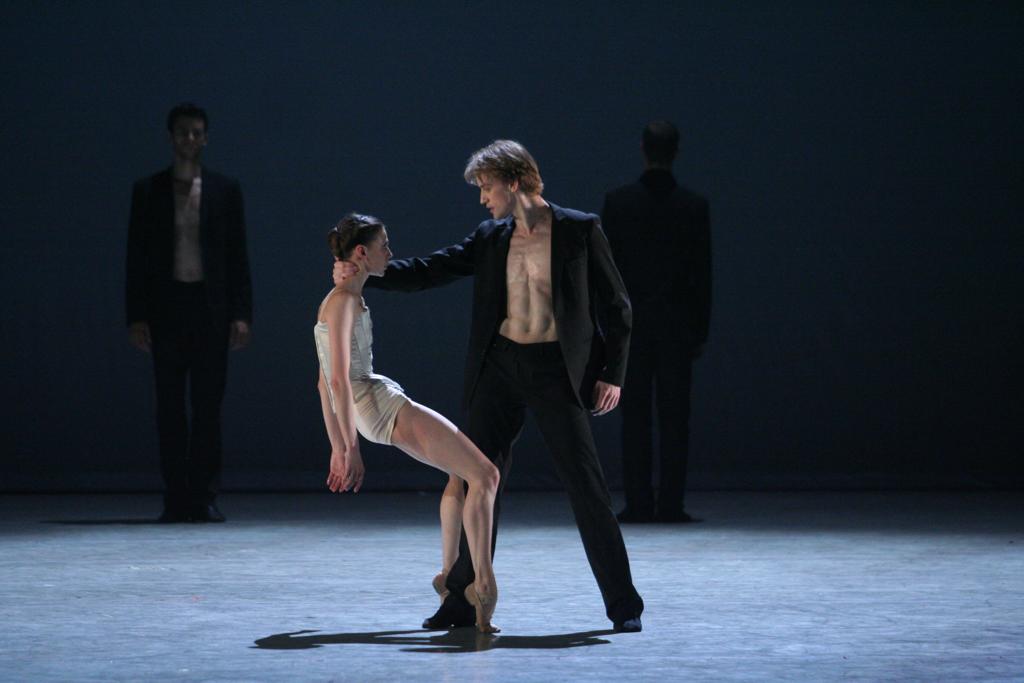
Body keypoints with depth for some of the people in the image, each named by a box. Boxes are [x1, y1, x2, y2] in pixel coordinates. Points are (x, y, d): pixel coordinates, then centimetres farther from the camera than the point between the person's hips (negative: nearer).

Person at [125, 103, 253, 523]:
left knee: (208, 406, -2)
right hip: (166, 310, 0)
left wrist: (241, 314, -3)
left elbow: (238, 256, 5)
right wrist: (136, 316, -3)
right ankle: (175, 499, 4)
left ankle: (204, 498, 1)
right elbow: (136, 257, 5)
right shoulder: (148, 191, 7)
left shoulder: (224, 190, 7)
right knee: (170, 406, 1)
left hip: (211, 310, 0)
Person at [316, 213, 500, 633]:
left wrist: (338, 448, 21)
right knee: (483, 475, -12)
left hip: (383, 409, 10)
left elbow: (324, 383, 20)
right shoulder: (343, 301, -12)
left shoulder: (341, 300, 18)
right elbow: (338, 379, -19)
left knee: (466, 472, 17)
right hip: (382, 406, -10)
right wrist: (352, 449, -19)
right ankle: (483, 582, -14)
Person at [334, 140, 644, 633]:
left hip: (556, 370, -4)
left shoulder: (579, 230, -2)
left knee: (586, 485, -5)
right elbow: (427, 272, 9)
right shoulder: (490, 239, 10)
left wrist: (613, 373, -6)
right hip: (499, 368, 4)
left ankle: (623, 605, 2)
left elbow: (615, 306, -1)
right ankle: (462, 601, 11)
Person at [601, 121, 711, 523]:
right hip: (678, 324, 0)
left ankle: (638, 503, 0)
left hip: (631, 323, 0)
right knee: (674, 416, 2)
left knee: (635, 417, 3)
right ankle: (670, 504, 0)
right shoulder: (694, 206, -2)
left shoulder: (617, 202, -3)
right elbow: (702, 273, 0)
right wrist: (700, 331, 6)